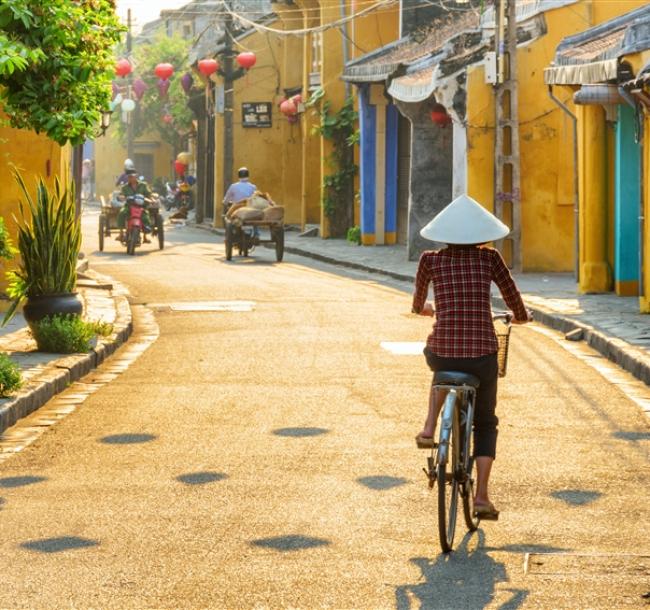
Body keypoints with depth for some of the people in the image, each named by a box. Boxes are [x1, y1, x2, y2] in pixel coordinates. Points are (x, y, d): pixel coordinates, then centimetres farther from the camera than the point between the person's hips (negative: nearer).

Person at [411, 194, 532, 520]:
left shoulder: (431, 259, 4)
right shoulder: (489, 257, 3)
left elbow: (418, 303, 21)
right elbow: (515, 302, 9)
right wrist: (521, 316, 32)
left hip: (442, 353, 1)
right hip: (482, 355, 0)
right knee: (485, 423, 21)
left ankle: (429, 428, 22)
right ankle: (482, 496, 10)